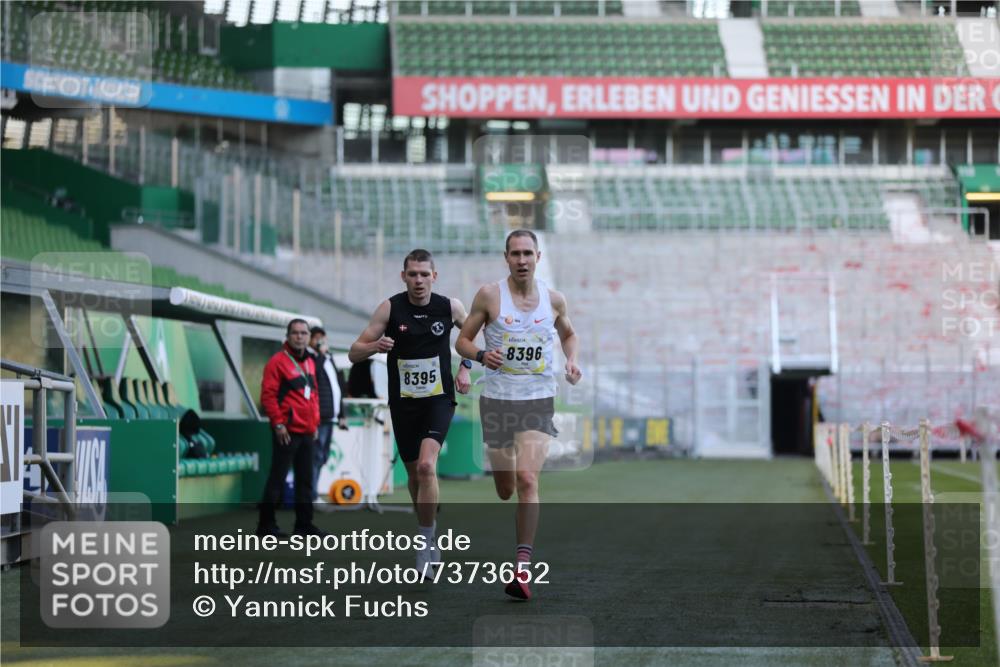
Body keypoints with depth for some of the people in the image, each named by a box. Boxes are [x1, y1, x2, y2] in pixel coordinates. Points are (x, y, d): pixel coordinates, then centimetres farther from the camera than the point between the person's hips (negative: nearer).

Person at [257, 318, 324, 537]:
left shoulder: (309, 363, 16)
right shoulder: (278, 362, -8)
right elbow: (268, 395, -13)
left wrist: (315, 422, 16)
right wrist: (278, 423, -16)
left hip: (306, 432, 8)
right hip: (287, 431, -8)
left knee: (305, 479, 11)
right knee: (277, 478, -5)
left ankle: (304, 523, 18)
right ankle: (266, 524, 0)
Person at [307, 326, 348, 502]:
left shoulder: (328, 359, 22)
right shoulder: (310, 358, -5)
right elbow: (314, 375, -25)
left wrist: (342, 414, 23)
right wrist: (321, 354, -15)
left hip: (329, 417, 9)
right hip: (319, 417, -9)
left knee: (322, 458, 11)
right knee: (316, 457, -11)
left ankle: (314, 493, 17)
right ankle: (313, 496, -11)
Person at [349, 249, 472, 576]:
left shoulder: (450, 307, -4)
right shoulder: (390, 308, -7)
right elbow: (354, 354, -7)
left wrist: (466, 367, 5)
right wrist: (375, 346, -28)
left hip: (439, 399, -2)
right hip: (403, 402, 2)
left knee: (426, 466, -22)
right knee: (414, 472, 12)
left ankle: (425, 542, -13)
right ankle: (428, 534, 37)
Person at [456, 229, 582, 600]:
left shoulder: (554, 300, 3)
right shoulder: (490, 295, -4)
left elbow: (567, 334, 23)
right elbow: (462, 340, 2)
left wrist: (571, 361, 4)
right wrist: (481, 356, -19)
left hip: (539, 400, 0)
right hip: (497, 399, 0)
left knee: (527, 479, -19)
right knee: (505, 491, 9)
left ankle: (523, 566, -19)